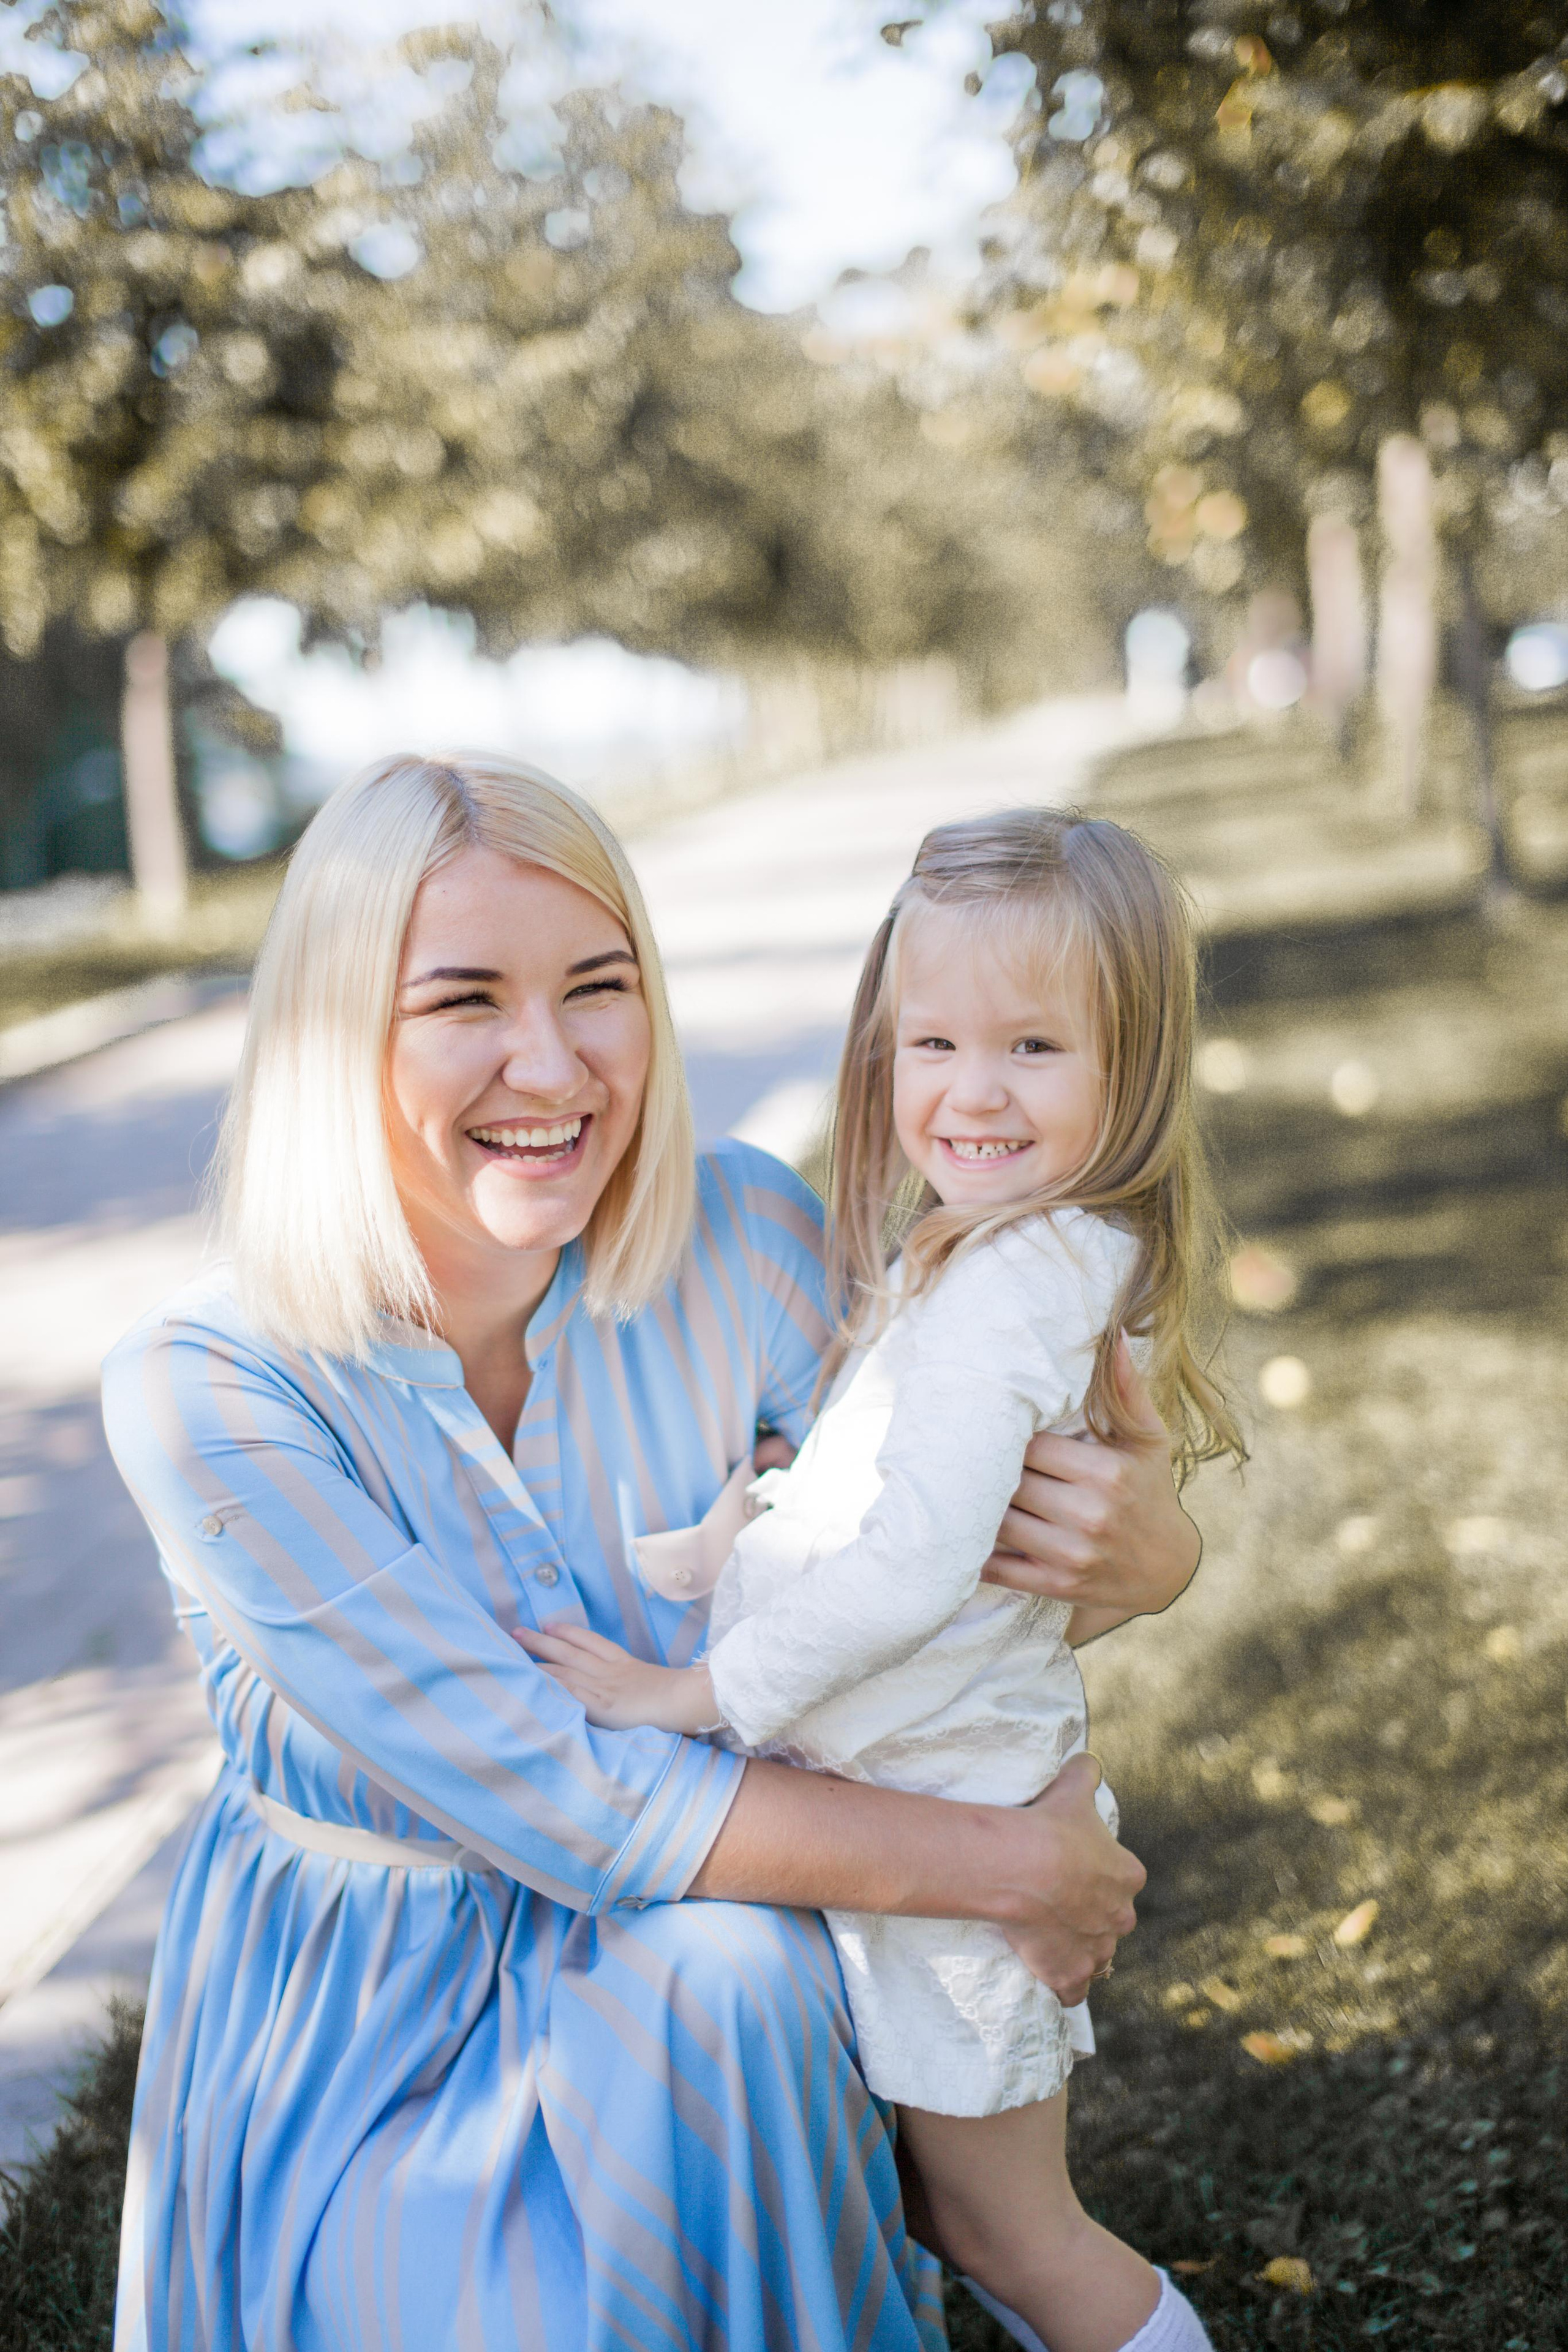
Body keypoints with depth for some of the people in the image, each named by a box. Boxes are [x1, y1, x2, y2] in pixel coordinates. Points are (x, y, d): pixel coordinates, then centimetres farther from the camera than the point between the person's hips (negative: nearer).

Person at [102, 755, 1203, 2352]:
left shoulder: (742, 1242, -15)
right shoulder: (201, 1391, -25)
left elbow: (971, 1543, -4)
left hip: (671, 1953, 3)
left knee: (730, 1970, -27)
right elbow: (553, 1799, -26)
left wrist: (1143, 1551, -28)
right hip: (349, 2001, -3)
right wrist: (1000, 1867, -24)